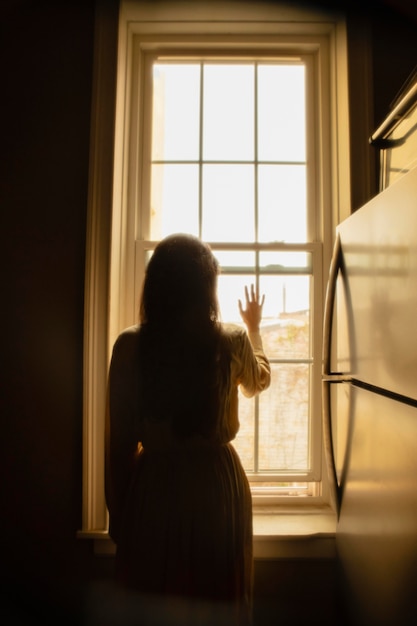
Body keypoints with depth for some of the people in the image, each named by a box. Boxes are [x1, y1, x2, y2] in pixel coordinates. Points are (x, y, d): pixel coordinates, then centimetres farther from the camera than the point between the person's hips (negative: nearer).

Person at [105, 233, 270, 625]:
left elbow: (119, 441, -7)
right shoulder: (232, 342, -10)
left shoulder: (129, 346, -12)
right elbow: (258, 381, 14)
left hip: (153, 488, 0)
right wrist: (254, 327, 29)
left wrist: (117, 513, 8)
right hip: (217, 484, 1)